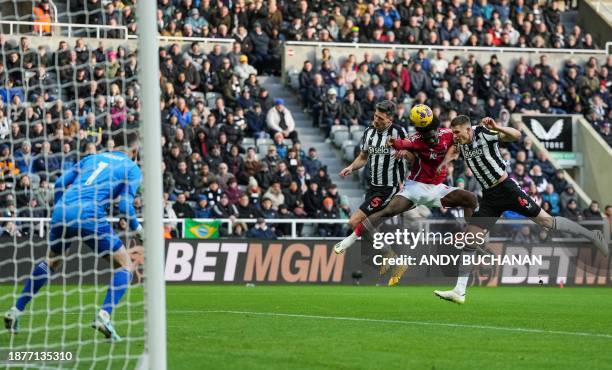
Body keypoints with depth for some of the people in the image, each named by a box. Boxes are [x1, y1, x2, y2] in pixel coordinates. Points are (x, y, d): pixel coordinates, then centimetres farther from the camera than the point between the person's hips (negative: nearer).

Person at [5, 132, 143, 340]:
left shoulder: (92, 158, 26)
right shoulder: (132, 168, 11)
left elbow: (59, 184, 20)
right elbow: (125, 205, -2)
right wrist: (138, 228, 14)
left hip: (61, 212, 6)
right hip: (89, 214, -5)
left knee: (51, 263, 29)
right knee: (124, 266, 7)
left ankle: (16, 311, 27)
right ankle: (104, 316, -14)